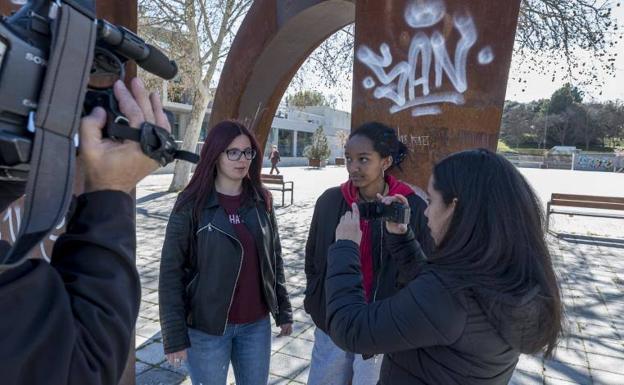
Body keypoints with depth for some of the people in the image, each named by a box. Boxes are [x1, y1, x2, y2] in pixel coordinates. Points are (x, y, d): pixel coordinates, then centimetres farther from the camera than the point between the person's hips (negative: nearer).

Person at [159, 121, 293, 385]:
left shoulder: (261, 201, 0)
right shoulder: (192, 204, -11)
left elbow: (274, 258, 6)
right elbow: (171, 271, -10)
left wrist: (283, 311, 8)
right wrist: (174, 335, -11)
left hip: (256, 324, 4)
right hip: (206, 327, -3)